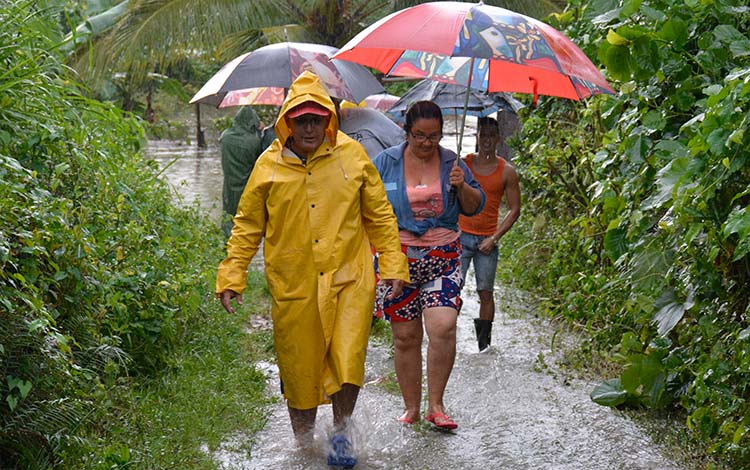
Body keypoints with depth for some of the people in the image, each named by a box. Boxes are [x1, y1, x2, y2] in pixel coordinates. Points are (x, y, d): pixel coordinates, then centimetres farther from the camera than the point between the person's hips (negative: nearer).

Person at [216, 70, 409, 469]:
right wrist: (232, 276, 5)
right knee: (299, 368, 7)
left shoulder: (352, 155, 2)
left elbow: (379, 215, 9)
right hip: (293, 285, 1)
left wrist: (392, 265, 5)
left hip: (349, 279, 0)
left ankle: (341, 433, 18)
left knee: (348, 360, -7)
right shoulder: (269, 165, 1)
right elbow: (247, 225, 9)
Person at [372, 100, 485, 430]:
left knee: (443, 328, -16)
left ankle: (436, 405, -4)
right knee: (405, 336, 2)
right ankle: (411, 407, 16)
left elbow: (475, 207, 10)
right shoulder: (386, 162, 4)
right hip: (397, 257, 0)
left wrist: (462, 187, -9)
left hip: (443, 259, 0)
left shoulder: (452, 162, 7)